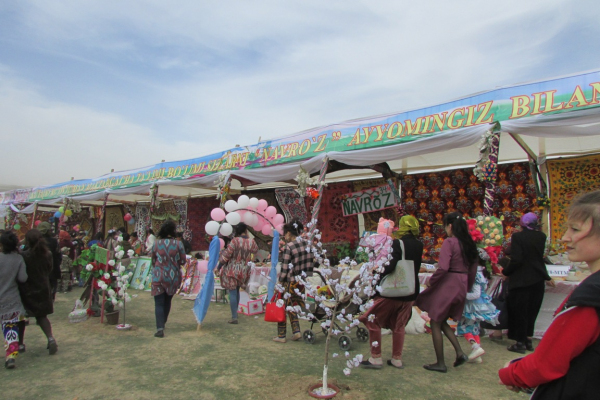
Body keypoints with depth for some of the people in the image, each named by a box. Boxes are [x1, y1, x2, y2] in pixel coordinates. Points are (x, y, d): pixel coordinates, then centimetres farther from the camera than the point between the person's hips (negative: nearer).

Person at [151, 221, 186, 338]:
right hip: (174, 277, 2)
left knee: (159, 303, 1)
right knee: (168, 301, 20)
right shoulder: (178, 244, -8)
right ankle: (162, 324, 34)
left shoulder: (156, 244, -6)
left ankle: (160, 328, -12)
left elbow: (153, 260, 5)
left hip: (159, 276, -1)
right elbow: (183, 261, -4)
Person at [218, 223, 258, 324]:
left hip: (232, 270, -4)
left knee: (232, 292, -1)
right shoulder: (251, 242, -5)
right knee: (237, 291, 22)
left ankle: (234, 317, -3)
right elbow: (255, 250, 15)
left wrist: (220, 265, 1)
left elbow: (226, 254, -13)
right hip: (244, 271, 5)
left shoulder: (235, 241, -16)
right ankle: (235, 312, 33)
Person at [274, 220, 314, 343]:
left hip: (290, 283, -6)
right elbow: (311, 263, 8)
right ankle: (296, 331, 15)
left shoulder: (288, 247, -17)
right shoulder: (308, 244, 2)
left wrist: (279, 282, -6)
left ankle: (281, 336, 18)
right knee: (291, 305, 21)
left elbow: (284, 268, -15)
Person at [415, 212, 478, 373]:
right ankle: (460, 352, 11)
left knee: (435, 324, 6)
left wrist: (431, 281, -10)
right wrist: (467, 287, 21)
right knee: (442, 322, 22)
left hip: (447, 285, -8)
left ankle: (440, 363, 13)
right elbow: (473, 270, 13)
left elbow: (443, 268, -24)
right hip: (462, 287, 8)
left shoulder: (449, 242, -15)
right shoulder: (469, 244, 8)